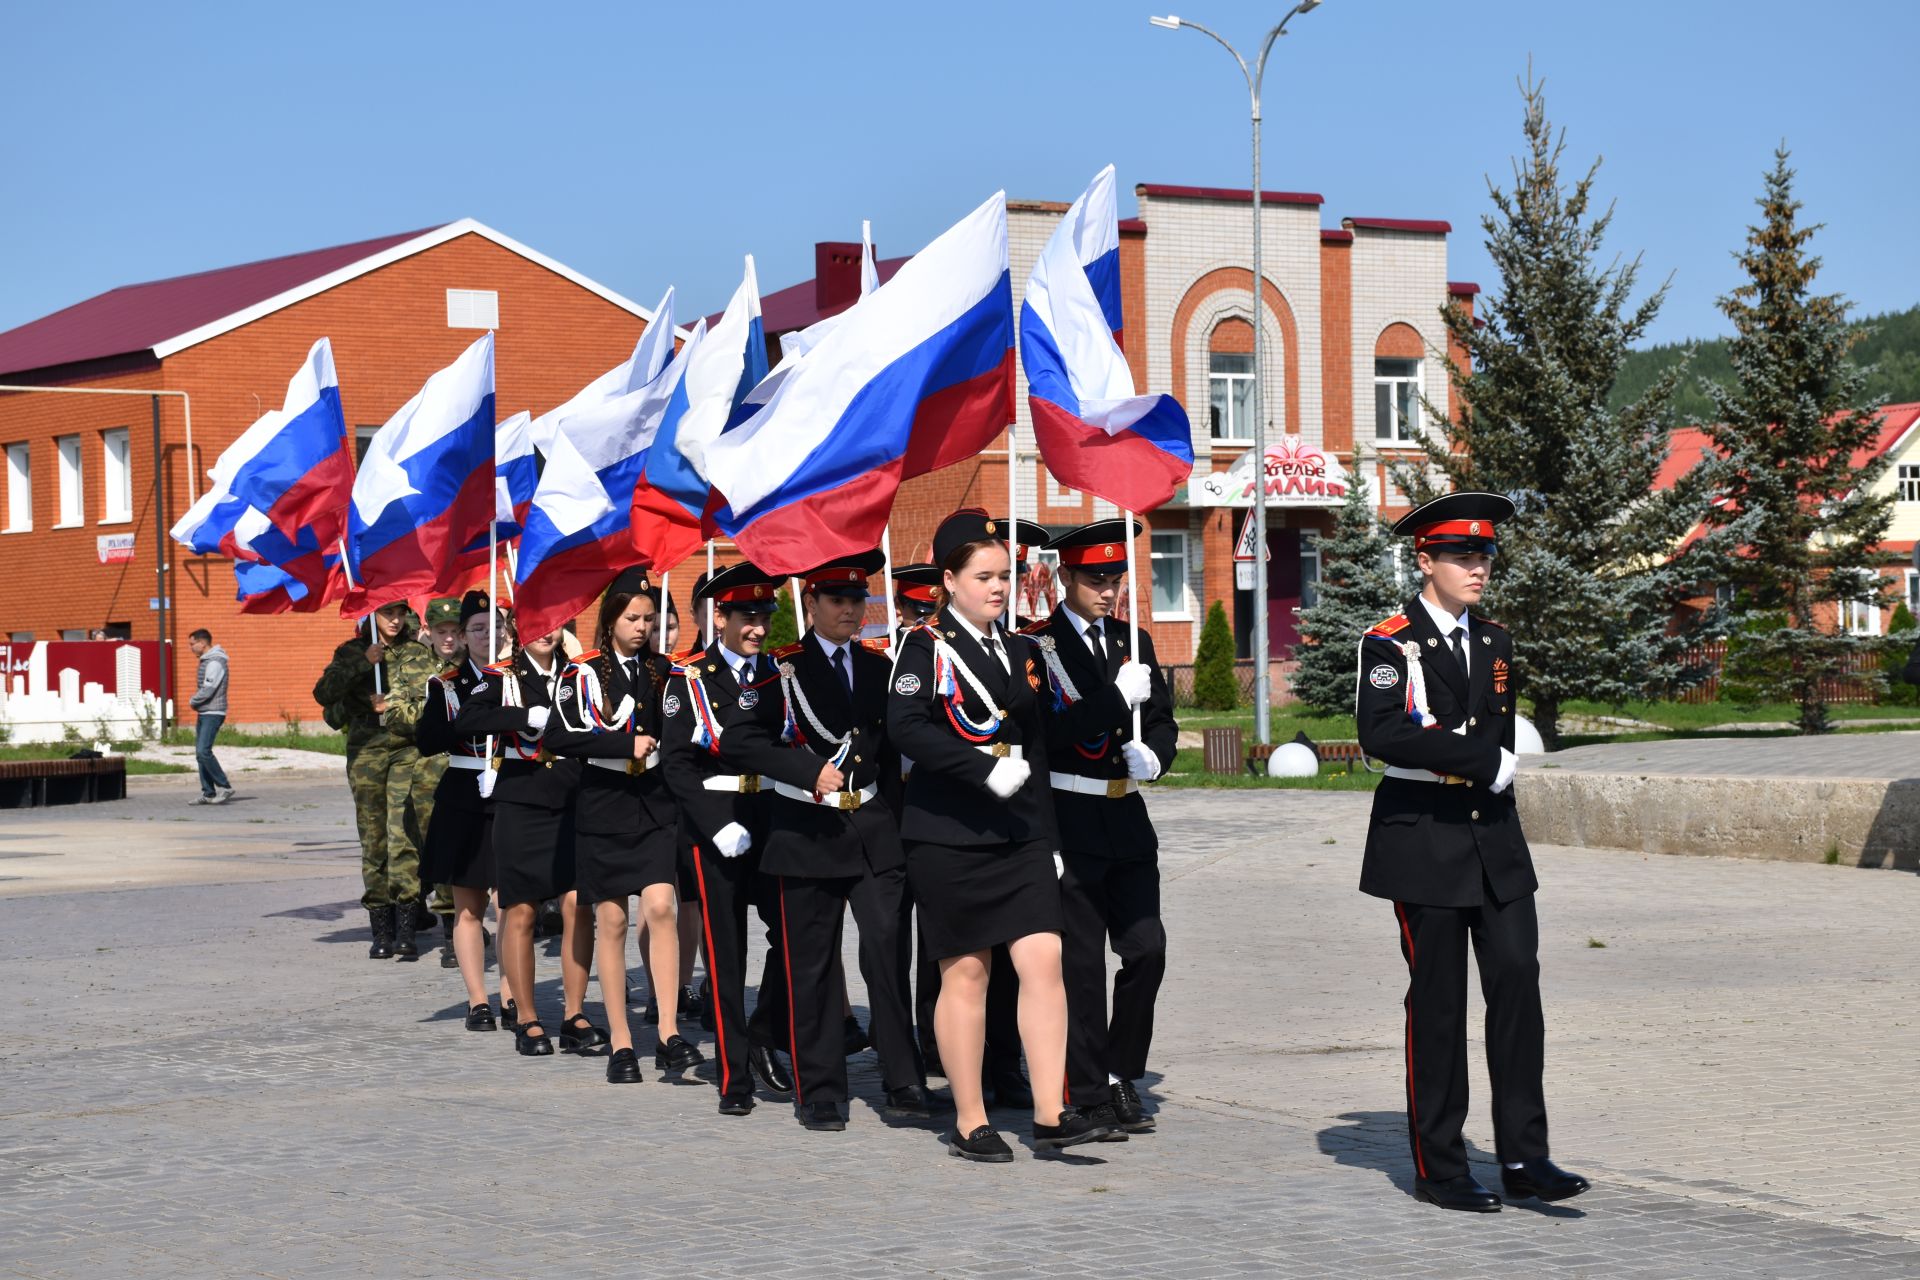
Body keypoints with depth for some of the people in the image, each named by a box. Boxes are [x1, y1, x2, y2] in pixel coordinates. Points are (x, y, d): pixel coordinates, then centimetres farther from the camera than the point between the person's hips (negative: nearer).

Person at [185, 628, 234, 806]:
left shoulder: (215, 662, -15)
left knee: (203, 752, -18)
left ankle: (224, 787, -12)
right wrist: (195, 702, 6)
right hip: (204, 713, 10)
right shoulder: (205, 661, 17)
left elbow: (208, 690, -20)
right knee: (200, 754, 7)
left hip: (213, 713, -10)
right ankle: (208, 793, 9)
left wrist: (192, 701, -4)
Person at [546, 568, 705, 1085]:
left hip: (656, 802, 2)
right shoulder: (584, 672, -2)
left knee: (661, 906, -13)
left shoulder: (662, 670, 9)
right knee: (611, 921, 2)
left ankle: (669, 1035, -12)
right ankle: (621, 1044, 8)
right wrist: (627, 744, -18)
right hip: (604, 806, -2)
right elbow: (560, 736, -13)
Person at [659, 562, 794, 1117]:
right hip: (714, 825, -3)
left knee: (791, 934, -6)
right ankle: (734, 1075, 6)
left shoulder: (777, 673, 8)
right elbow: (676, 762, -6)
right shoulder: (690, 677, -1)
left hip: (772, 820, 3)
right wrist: (719, 825, -16)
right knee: (725, 951, 1)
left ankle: (765, 1040, 16)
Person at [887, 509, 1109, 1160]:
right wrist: (986, 769, -23)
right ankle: (969, 1123, 11)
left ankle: (1051, 1113, -5)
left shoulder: (1020, 649, 14)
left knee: (1044, 959, -6)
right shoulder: (927, 646, -5)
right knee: (965, 971, 2)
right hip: (949, 834, -5)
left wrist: (1043, 821, 11)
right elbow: (905, 727, -19)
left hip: (1020, 833, 5)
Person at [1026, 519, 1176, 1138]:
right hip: (1068, 825, -5)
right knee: (1081, 963, -1)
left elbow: (1162, 719, 15)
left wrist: (1152, 752, -7)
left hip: (1127, 820, 5)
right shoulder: (1035, 645, -6)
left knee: (1147, 948, 1)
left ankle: (1121, 1075, 18)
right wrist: (1117, 698, -23)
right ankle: (1088, 1094, 7)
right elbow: (1046, 733, -17)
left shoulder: (1134, 642, 13)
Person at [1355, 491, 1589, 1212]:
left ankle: (1523, 1157, 2)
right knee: (1437, 1003, 0)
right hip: (1424, 844, -5)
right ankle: (1438, 1168, 8)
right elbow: (1381, 733, -21)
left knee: (1517, 984, -3)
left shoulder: (1495, 643, 14)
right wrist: (1483, 760, -19)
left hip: (1495, 841, 5)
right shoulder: (1388, 645, -6)